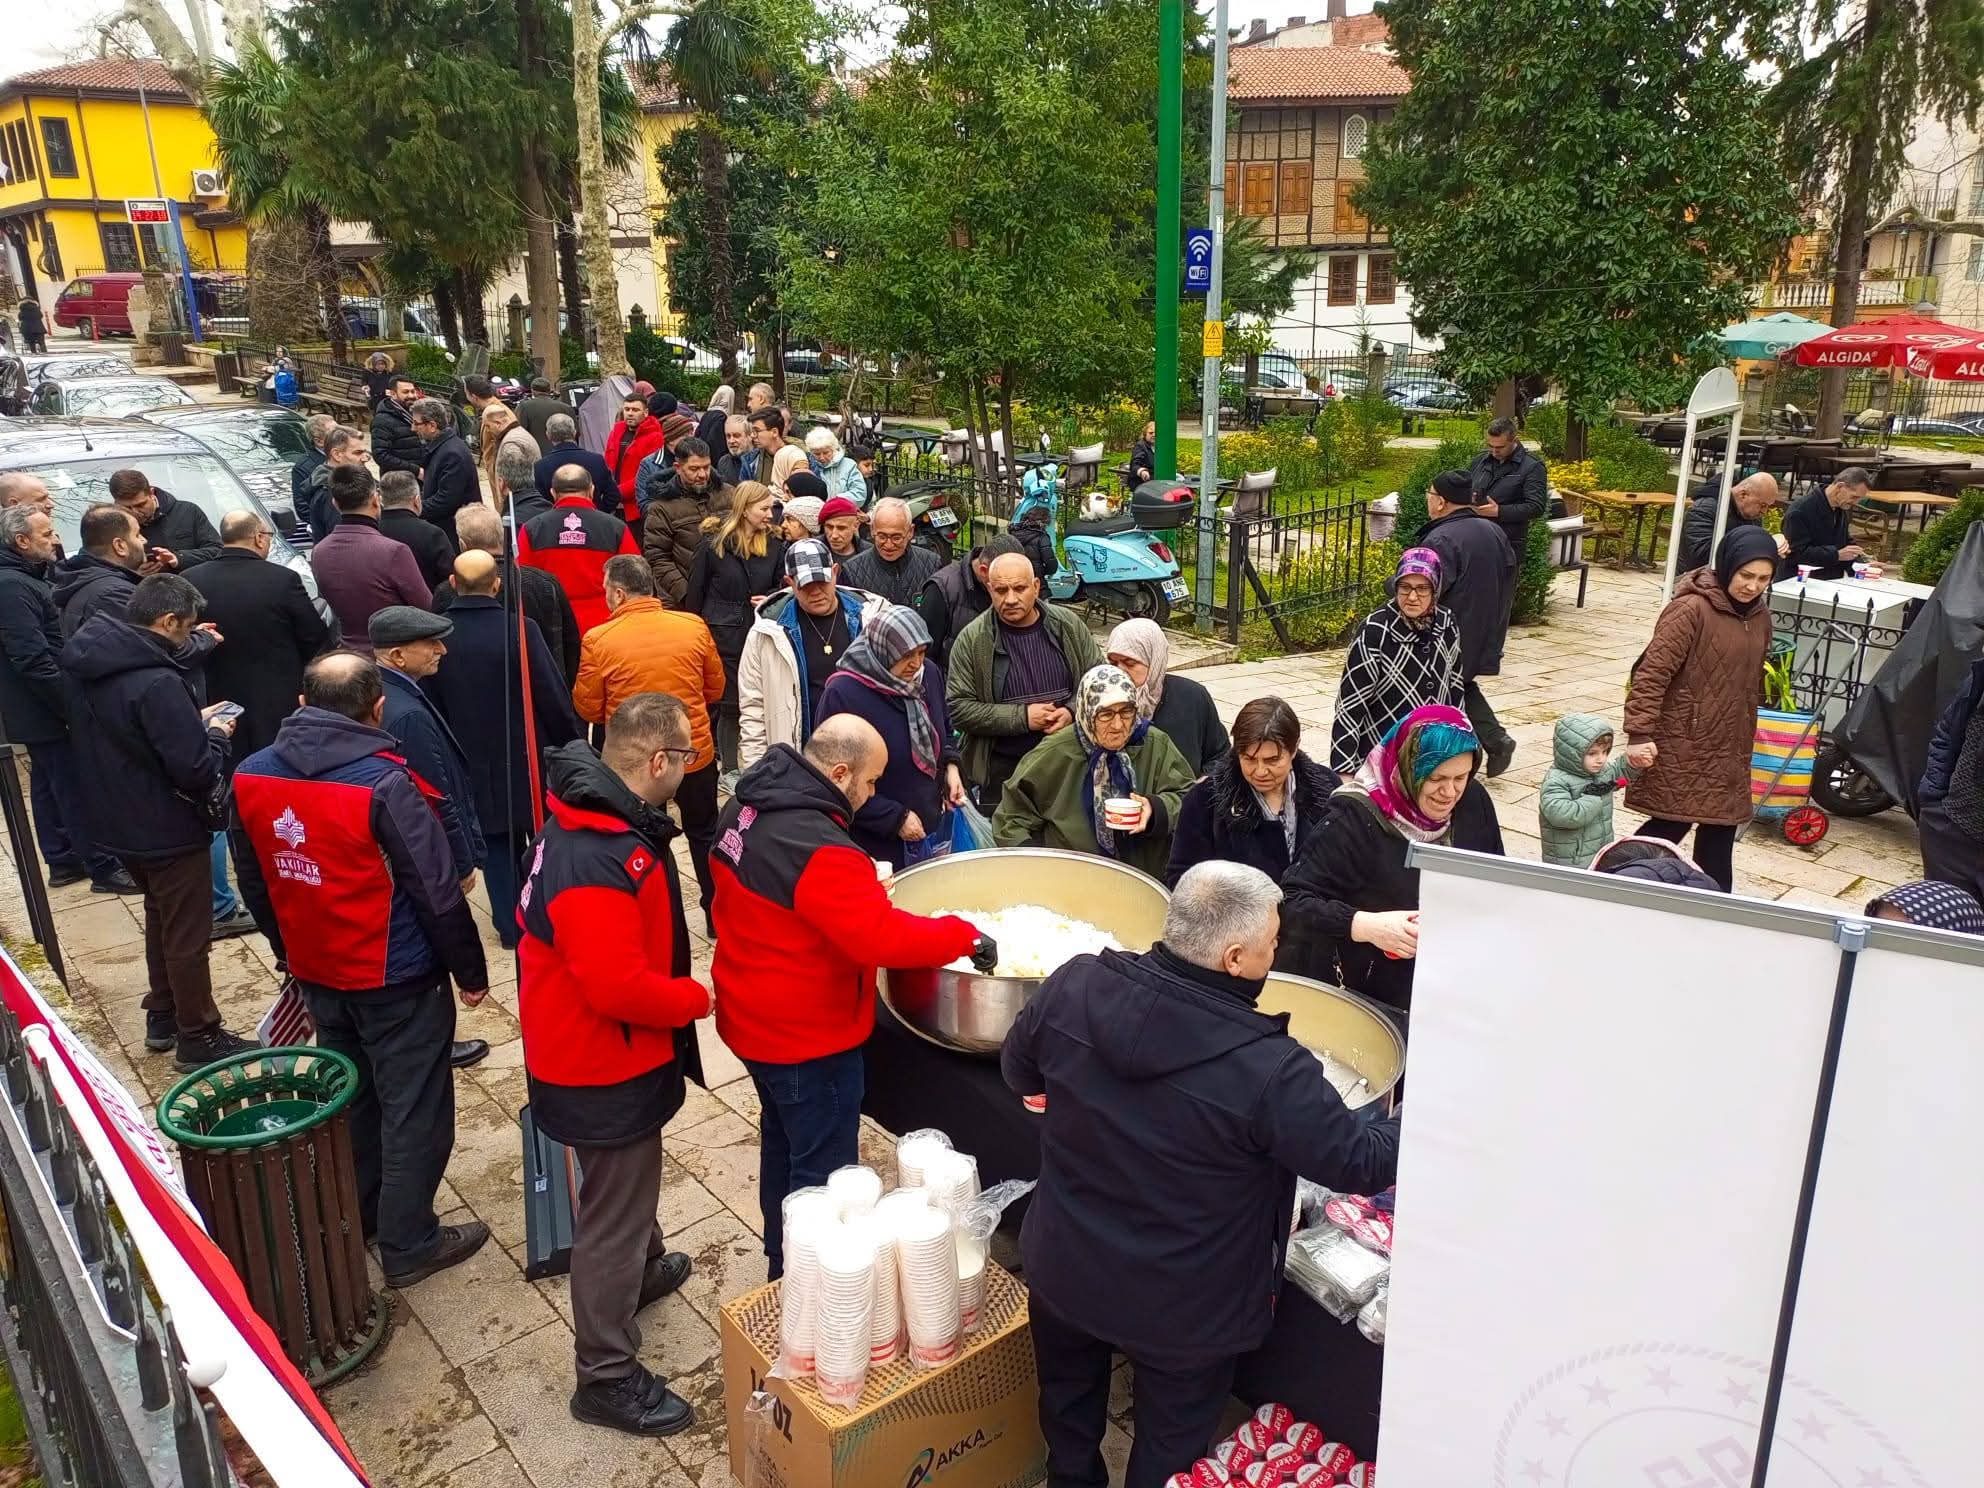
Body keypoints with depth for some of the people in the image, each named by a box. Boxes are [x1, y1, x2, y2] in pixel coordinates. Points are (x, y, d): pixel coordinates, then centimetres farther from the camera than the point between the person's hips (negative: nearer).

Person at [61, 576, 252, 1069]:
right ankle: (198, 1038, 20)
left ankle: (162, 1018, 39)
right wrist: (216, 734, -10)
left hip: (118, 820, 9)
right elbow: (196, 769, -29)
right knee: (187, 935, 7)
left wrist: (194, 720, 3)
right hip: (169, 829, -9)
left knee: (161, 916, 26)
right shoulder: (157, 683, -30)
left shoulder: (87, 663, -1)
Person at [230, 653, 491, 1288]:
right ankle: (408, 1245, 20)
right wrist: (471, 971, -8)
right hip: (398, 978, -7)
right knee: (414, 1110, 8)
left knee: (349, 1096, 24)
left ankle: (354, 1215, 41)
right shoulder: (383, 783, -25)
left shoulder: (251, 777, -5)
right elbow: (437, 891, -21)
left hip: (316, 973, 7)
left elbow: (254, 883, 9)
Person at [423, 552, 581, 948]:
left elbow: (429, 706, 0)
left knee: (498, 844, 14)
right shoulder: (520, 630, -19)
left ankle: (510, 925, 19)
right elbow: (553, 696, -14)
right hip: (528, 759, -2)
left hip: (474, 764, 2)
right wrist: (572, 745, 0)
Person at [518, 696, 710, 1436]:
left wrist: (677, 991, 6)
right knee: (612, 1217, 7)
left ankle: (645, 1267, 56)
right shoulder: (595, 862, -34)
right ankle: (607, 1375, 23)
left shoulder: (598, 819, -1)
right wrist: (696, 999, -19)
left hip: (614, 1052, 10)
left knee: (630, 1182, 32)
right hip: (605, 1070, -10)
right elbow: (619, 985, -36)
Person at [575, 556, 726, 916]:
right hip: (696, 753, 2)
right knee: (704, 834, 22)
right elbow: (715, 689, 3)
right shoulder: (694, 626, -9)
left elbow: (588, 709, -5)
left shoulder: (598, 640, -14)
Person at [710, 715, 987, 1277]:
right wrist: (966, 936, -24)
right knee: (822, 1169, 8)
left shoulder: (746, 808, -2)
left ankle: (782, 1264, 46)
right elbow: (882, 936, -35)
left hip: (756, 1017, 10)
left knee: (782, 1140, 27)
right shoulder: (817, 849, -32)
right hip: (807, 1038, -10)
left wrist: (862, 884, 6)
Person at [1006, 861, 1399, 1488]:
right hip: (1181, 1312, -4)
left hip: (1064, 1270, 4)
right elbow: (1363, 1162, -19)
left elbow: (1019, 1071, -1)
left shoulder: (1075, 986, -20)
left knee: (1068, 1409, 32)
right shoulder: (1268, 1071, -33)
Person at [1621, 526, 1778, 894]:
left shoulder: (1759, 616, 9)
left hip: (1729, 750, 7)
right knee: (1671, 825, -4)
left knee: (1721, 829, 13)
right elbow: (1651, 673, -20)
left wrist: (1746, 741, 22)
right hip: (1681, 746, -7)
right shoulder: (1691, 609, -16)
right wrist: (1639, 734, -25)